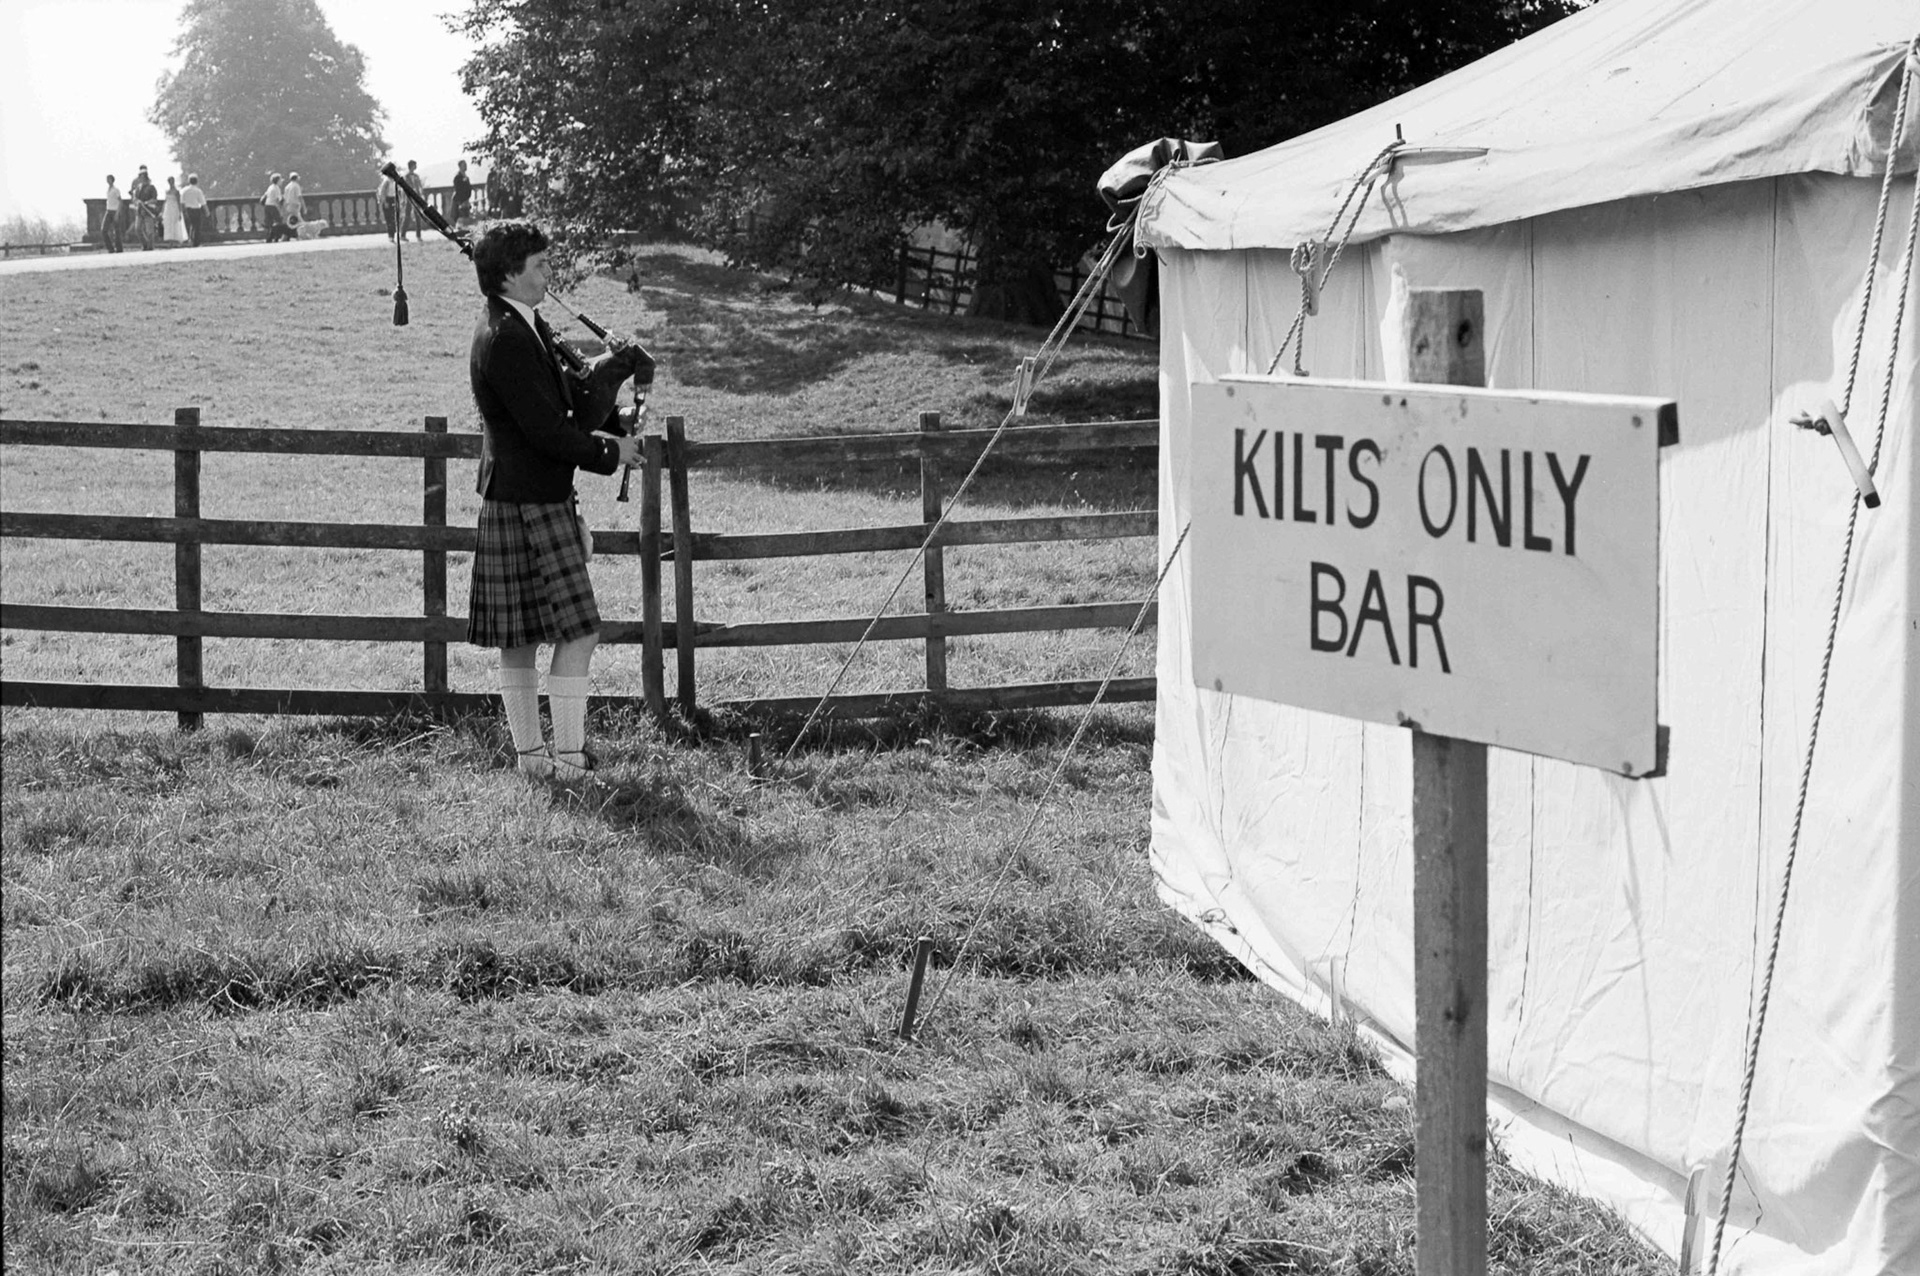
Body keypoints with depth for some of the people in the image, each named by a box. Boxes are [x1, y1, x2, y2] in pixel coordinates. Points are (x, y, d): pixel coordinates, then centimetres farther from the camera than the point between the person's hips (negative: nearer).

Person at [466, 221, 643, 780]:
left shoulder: (523, 327, 13)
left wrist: (597, 435, 6)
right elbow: (545, 429, -20)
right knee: (577, 630, -9)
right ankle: (567, 756, -6)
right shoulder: (505, 340, -19)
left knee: (520, 638, 13)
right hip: (526, 507, -10)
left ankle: (531, 751, 19)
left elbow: (555, 410, 22)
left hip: (540, 498, 10)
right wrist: (610, 452, -9)